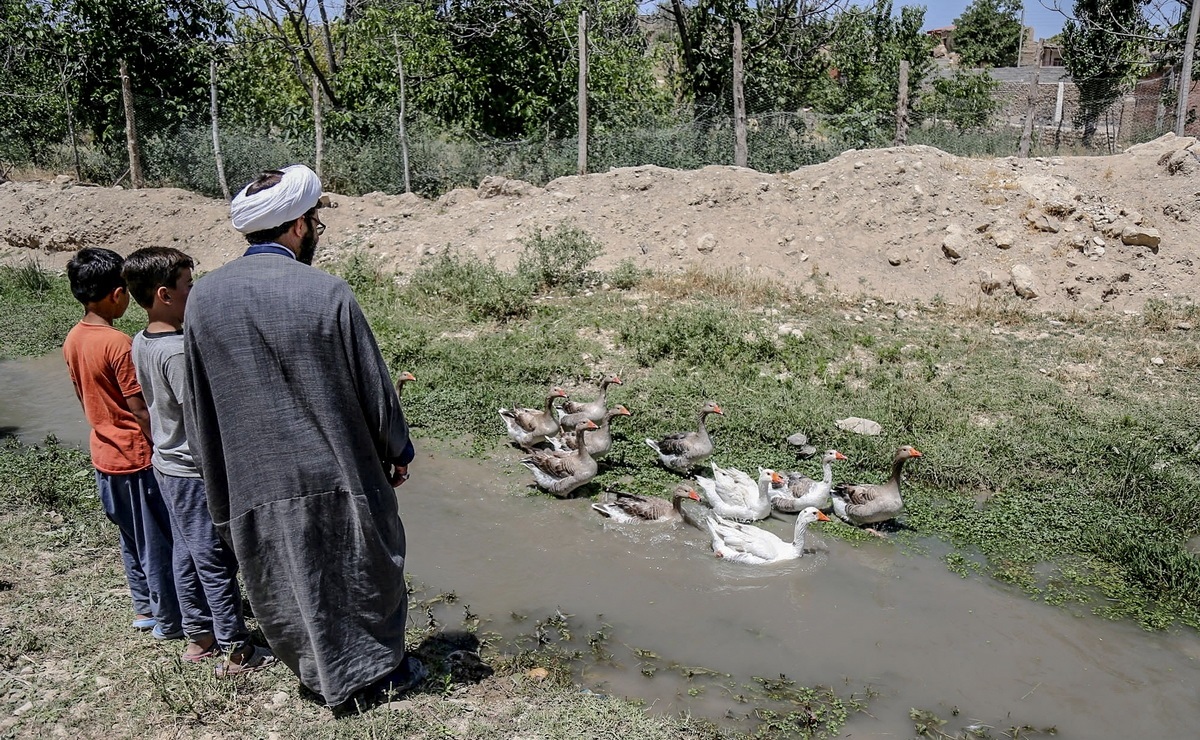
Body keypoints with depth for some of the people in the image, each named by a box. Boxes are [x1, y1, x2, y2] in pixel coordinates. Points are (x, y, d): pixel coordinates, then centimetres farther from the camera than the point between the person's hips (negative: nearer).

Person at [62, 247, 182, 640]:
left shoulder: (72, 340, 3)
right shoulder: (119, 344, -22)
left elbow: (87, 398, 12)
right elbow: (141, 411, -20)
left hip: (105, 454, 8)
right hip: (136, 455, -8)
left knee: (132, 538, 20)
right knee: (158, 541, 4)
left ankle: (144, 608, 33)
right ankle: (169, 619, 15)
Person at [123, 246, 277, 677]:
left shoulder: (142, 343, 3)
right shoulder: (177, 350, -25)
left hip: (167, 464, 9)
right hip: (197, 471, -9)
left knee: (188, 554, 19)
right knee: (217, 562, 1)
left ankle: (198, 637, 32)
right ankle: (237, 652, 13)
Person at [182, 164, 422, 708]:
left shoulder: (203, 297, -5)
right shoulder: (325, 292, -18)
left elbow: (197, 406, 2)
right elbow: (373, 388, -10)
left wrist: (218, 485, 14)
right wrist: (398, 450, 6)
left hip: (254, 485, 3)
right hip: (338, 473, -3)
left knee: (290, 589, 20)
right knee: (365, 570, 18)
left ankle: (328, 676, 36)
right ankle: (382, 668, 35)